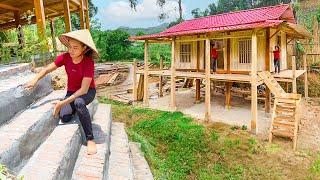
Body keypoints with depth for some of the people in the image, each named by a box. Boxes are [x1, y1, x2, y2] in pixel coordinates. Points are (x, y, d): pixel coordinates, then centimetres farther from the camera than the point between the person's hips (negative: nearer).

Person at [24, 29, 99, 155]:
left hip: (88, 91, -4)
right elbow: (47, 70, -2)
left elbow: (84, 89, -29)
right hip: (71, 91, 4)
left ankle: (90, 139, -27)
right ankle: (76, 107, 16)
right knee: (64, 117, -21)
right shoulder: (65, 57, -14)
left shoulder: (88, 62, -26)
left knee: (79, 102, -39)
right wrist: (35, 81, -21)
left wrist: (62, 103, -32)